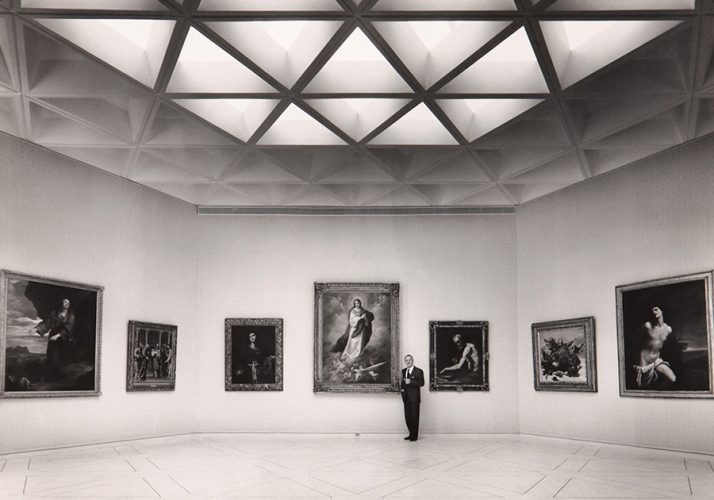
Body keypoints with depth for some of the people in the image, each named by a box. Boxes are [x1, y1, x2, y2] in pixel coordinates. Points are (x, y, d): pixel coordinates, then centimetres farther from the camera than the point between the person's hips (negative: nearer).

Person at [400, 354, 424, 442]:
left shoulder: (418, 371, -4)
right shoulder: (403, 371, 14)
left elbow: (421, 383, -12)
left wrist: (410, 382, -19)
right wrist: (402, 388, 3)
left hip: (414, 397, -5)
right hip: (406, 397, 5)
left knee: (414, 417, -1)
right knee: (407, 417, 7)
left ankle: (414, 436, 7)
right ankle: (411, 434, 21)